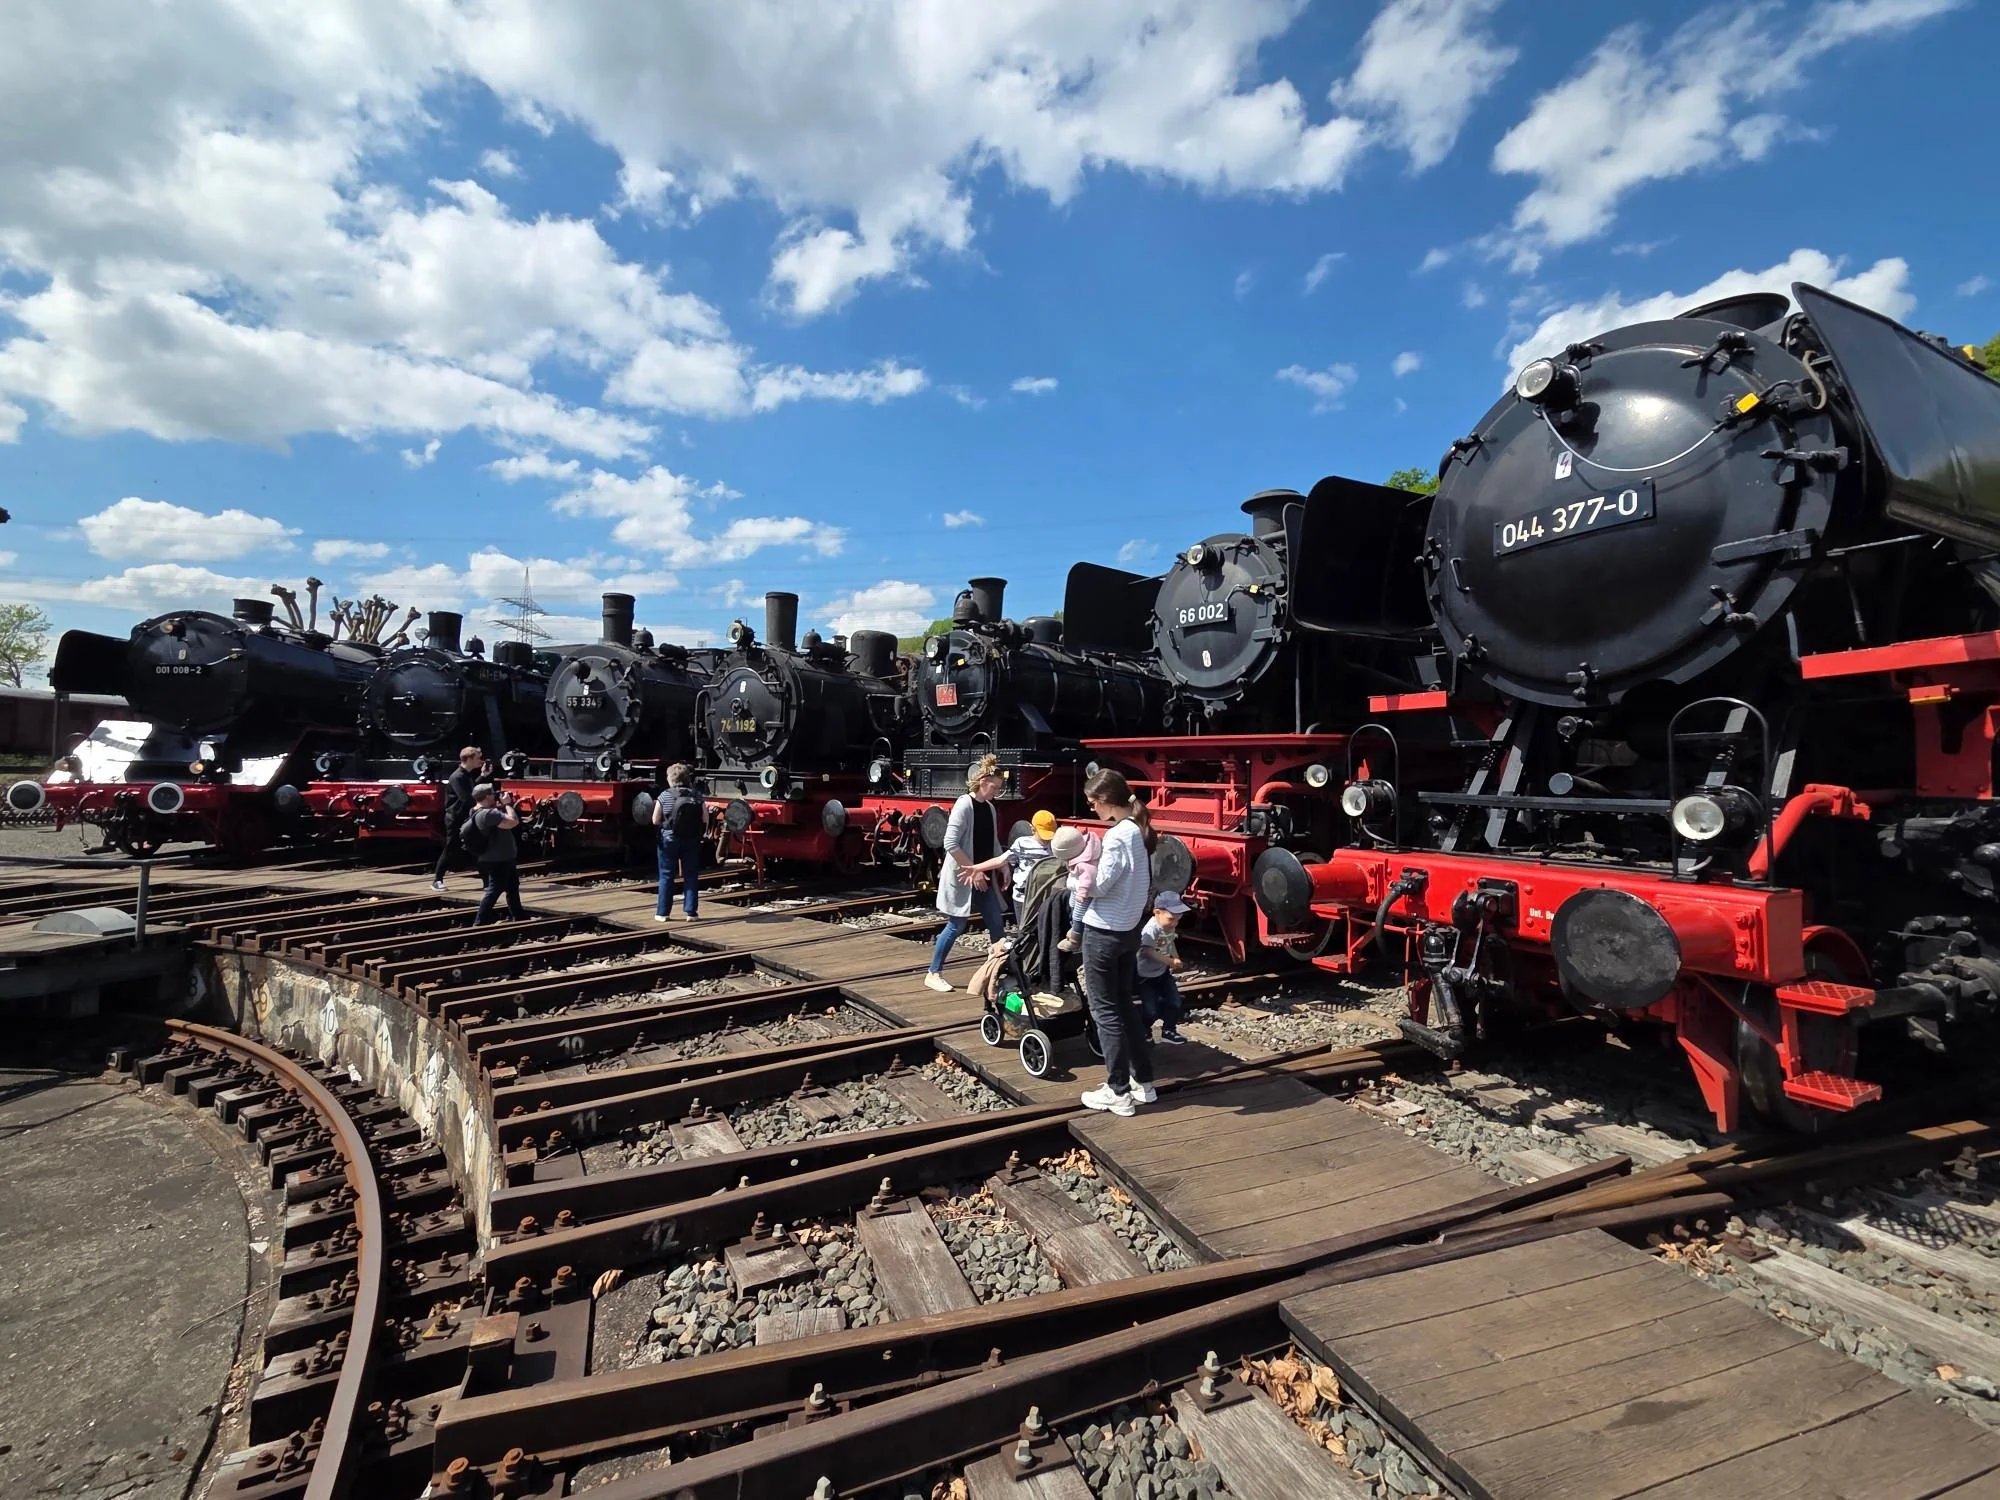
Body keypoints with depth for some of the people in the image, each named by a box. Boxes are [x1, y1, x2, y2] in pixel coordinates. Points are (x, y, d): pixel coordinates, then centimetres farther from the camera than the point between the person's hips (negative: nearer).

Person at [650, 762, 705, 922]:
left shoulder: (664, 796, -8)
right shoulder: (698, 796, -3)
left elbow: (655, 821, -7)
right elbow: (705, 820, -5)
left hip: (669, 839, -1)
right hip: (692, 841, 2)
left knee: (666, 875, 8)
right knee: (691, 875, 9)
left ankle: (662, 912, 12)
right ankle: (691, 912, 9)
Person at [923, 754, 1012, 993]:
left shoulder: (990, 808, 8)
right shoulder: (964, 805, -16)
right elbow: (950, 844, -22)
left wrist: (1004, 868, 6)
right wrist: (974, 870, -20)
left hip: (984, 877, 8)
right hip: (962, 877, -8)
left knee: (997, 923, 8)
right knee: (957, 926, -1)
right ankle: (933, 974, 12)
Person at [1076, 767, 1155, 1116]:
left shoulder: (1117, 835, -21)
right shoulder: (1139, 831, 6)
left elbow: (1097, 887, -20)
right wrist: (1091, 865, 6)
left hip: (1104, 932, -9)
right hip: (1129, 930, 9)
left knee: (1105, 1010, 3)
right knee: (1126, 1005, 17)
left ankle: (1119, 1092, 11)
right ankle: (1143, 1082, 25)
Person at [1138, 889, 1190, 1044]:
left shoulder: (1170, 927, -2)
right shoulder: (1151, 929, -29)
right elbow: (1148, 952, -36)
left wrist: (1176, 959, 0)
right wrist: (1170, 961, -35)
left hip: (1163, 973, 8)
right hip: (1146, 975, -7)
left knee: (1175, 1003, 3)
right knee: (1151, 1010, -6)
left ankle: (1169, 1031, 25)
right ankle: (1143, 1030, 24)